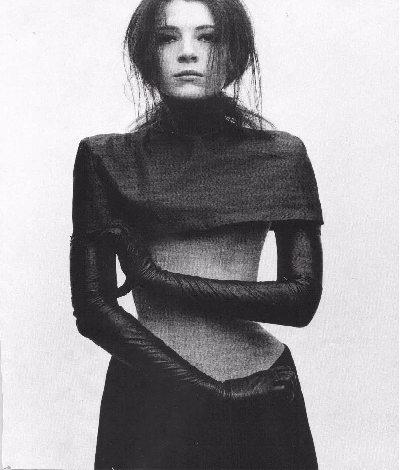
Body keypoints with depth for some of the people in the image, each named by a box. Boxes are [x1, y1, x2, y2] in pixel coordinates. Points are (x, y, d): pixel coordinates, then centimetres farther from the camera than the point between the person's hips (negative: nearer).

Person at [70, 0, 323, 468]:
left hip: (264, 397, 1)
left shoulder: (281, 155, 0)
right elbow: (92, 307, -5)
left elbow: (303, 297, -7)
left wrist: (157, 275, -12)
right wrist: (197, 383, -14)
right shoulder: (108, 159, -2)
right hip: (153, 398, -1)